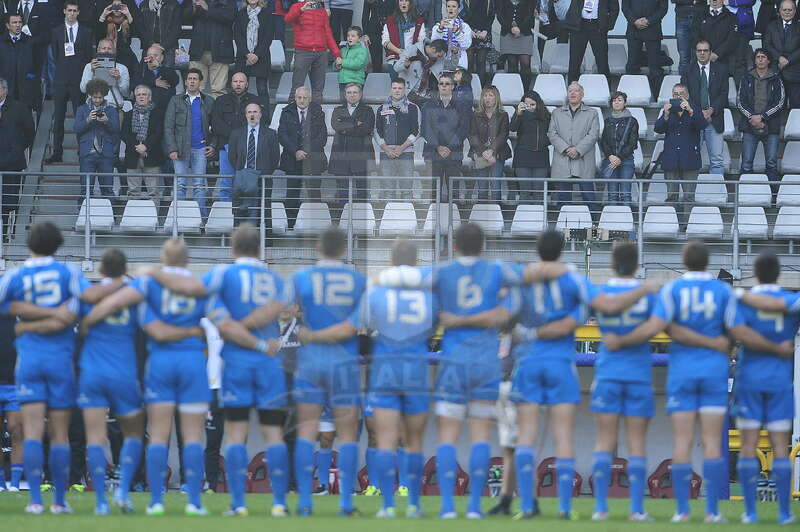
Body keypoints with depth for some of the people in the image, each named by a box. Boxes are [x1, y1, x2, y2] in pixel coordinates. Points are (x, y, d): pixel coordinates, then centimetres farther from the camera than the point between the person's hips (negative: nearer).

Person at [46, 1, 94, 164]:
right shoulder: (57, 31, 9)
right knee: (58, 117, 1)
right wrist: (63, 67, 6)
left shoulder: (86, 32, 6)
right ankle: (57, 152, 3)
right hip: (61, 79, 1)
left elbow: (89, 55, 6)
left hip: (79, 78, -1)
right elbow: (55, 54, 12)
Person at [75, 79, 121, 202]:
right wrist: (87, 120, -16)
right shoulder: (82, 110, 11)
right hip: (88, 153, 0)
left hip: (106, 154, 0)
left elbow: (116, 129, -1)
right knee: (87, 188, -3)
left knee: (108, 189, 0)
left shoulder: (111, 111, 11)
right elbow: (77, 129, 0)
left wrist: (106, 121, -19)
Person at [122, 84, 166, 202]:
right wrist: (136, 147, -12)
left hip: (152, 157, -3)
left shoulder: (157, 113, 7)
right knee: (133, 191, 0)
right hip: (133, 157, 3)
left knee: (153, 191, -5)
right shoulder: (129, 115, 15)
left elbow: (159, 133, -3)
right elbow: (124, 134, 4)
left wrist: (146, 146, -15)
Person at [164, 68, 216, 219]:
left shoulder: (208, 102, 11)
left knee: (199, 185, -3)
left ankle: (201, 217, -3)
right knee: (180, 185, -3)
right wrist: (171, 149, -7)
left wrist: (212, 145, 2)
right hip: (181, 149, -1)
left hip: (200, 149, 1)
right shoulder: (176, 101, 8)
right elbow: (168, 127, 3)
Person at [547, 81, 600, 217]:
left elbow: (593, 134, -1)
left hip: (583, 164, -2)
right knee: (564, 197, 3)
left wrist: (578, 150, -13)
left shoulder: (591, 114, 10)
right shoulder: (557, 113, 16)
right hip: (562, 163, 2)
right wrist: (565, 149, -10)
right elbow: (552, 134, 6)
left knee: (589, 196, -6)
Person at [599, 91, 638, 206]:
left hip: (626, 160, -3)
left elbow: (632, 143, -3)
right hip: (610, 161, 3)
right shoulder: (608, 121, 14)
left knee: (625, 194, -8)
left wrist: (620, 158, -11)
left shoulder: (631, 121, 3)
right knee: (612, 194, 1)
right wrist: (610, 156, -8)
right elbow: (603, 141, 9)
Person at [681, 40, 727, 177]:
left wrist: (711, 110, -11)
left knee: (717, 159, -3)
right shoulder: (688, 70, 8)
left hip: (714, 119, 0)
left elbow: (724, 94, 3)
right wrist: (698, 113, -9)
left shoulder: (720, 69, 8)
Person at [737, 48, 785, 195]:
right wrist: (751, 117, -8)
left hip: (771, 127, -1)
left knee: (772, 164, -3)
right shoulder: (747, 78, 12)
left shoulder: (776, 79, 8)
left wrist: (762, 116, -10)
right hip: (750, 127, 1)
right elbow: (740, 101, 7)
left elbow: (780, 102, 0)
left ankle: (775, 194, -2)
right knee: (746, 165, -5)